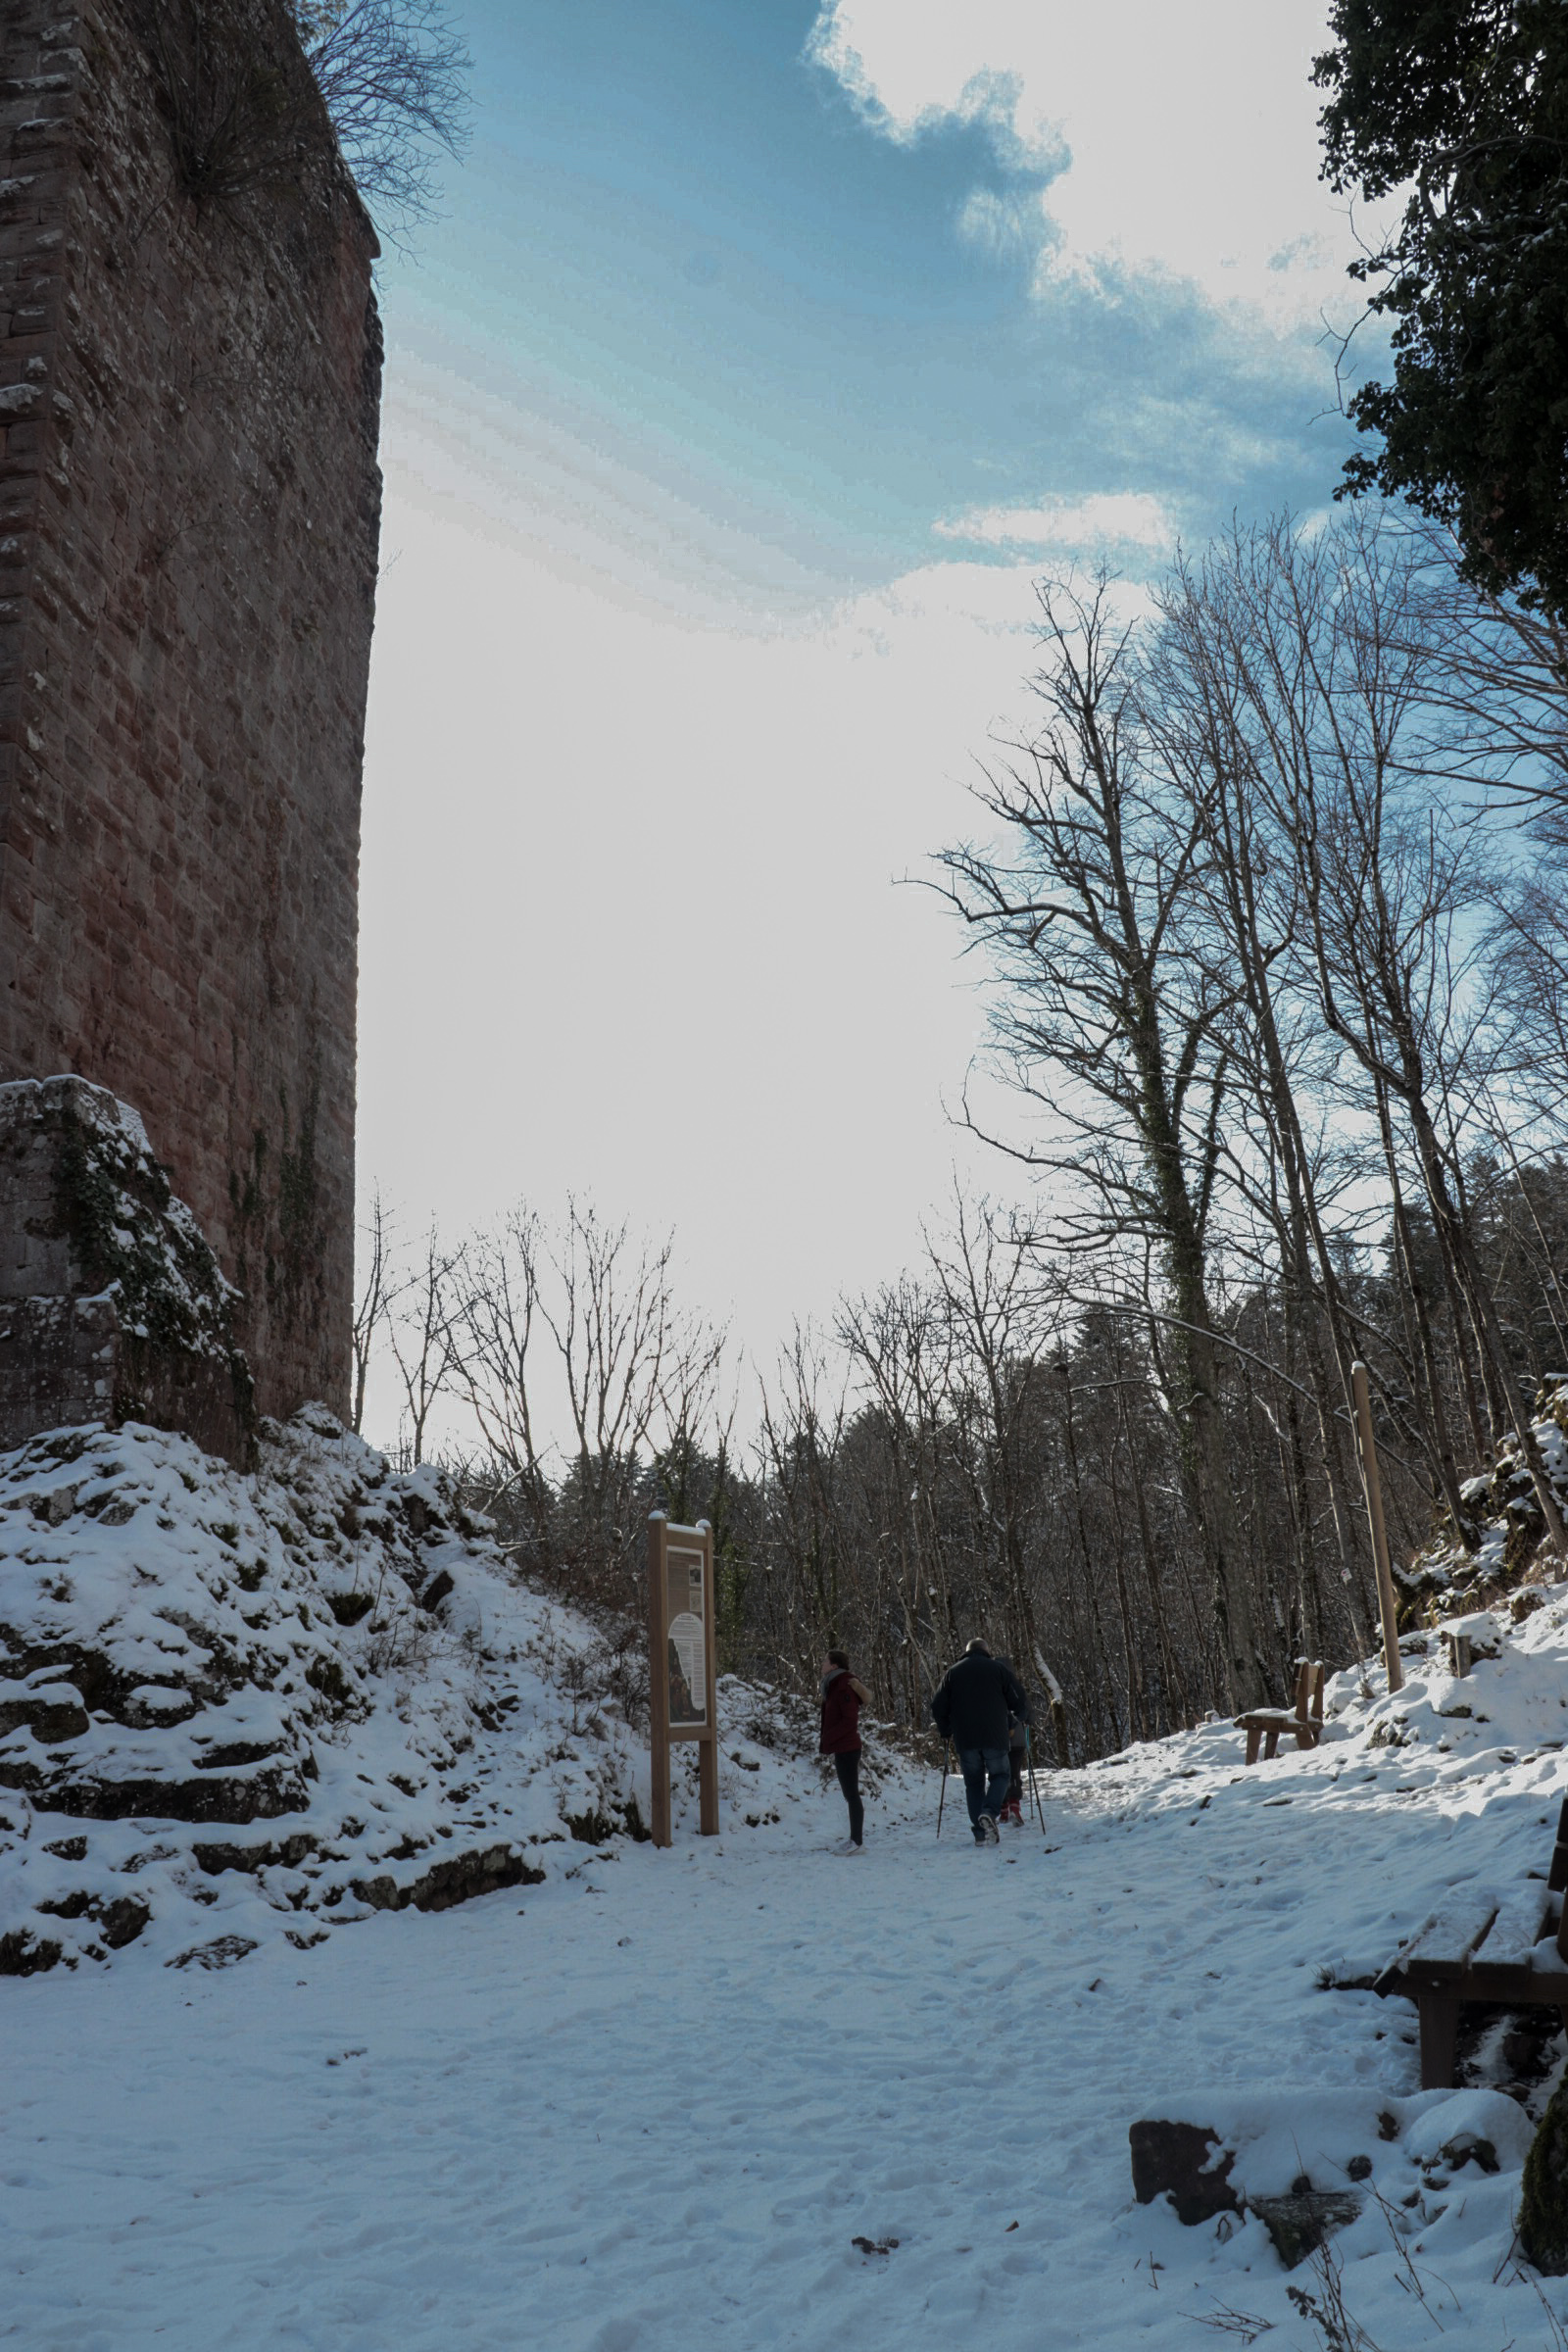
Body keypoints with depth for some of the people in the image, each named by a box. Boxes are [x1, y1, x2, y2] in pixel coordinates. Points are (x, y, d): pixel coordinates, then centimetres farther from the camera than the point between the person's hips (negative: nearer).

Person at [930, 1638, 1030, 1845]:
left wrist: (946, 1732, 23)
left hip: (964, 1740, 2)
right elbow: (1020, 1701, 4)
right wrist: (1022, 1719, 24)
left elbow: (938, 1708, 9)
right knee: (1000, 1775, 13)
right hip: (995, 1737, -2)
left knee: (973, 1783, 11)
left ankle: (980, 1833, 3)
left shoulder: (952, 1673, 12)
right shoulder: (998, 1668, 7)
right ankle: (989, 1811, -14)